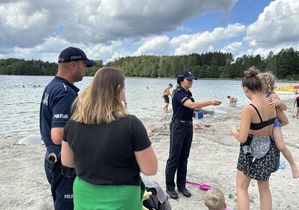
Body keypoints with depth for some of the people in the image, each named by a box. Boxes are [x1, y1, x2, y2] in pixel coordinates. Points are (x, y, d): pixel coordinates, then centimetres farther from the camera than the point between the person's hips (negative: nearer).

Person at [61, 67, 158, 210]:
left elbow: (66, 161, 4)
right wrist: (142, 140, -1)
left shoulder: (73, 123, -9)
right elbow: (150, 169, -16)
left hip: (84, 196, 4)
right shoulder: (131, 124, -23)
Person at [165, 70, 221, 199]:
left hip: (188, 126, 8)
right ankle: (169, 187, 12)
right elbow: (192, 105, -30)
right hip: (178, 126, -8)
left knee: (184, 157, 12)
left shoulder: (188, 93, 10)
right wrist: (210, 102, -31)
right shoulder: (178, 93, -16)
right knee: (174, 157, 0)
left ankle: (181, 185, 24)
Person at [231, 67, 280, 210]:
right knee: (264, 188, 25)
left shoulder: (248, 109, -26)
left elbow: (242, 138, -26)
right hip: (269, 149, 7)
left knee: (241, 188, 13)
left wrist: (234, 131, -6)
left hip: (252, 151, -6)